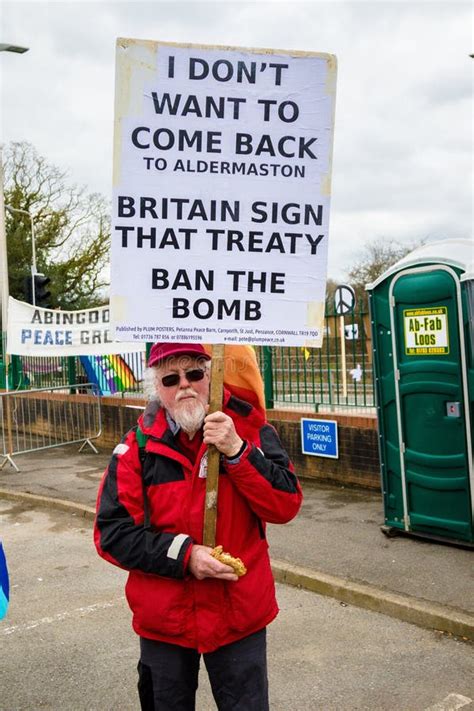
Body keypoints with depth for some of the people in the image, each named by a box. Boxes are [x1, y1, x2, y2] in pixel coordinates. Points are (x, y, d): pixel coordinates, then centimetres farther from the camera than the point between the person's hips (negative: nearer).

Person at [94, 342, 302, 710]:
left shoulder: (249, 429, -8)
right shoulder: (140, 445, -7)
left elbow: (287, 506, -14)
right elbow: (111, 531, -10)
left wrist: (237, 451, -25)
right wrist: (184, 555, -19)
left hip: (240, 616, -1)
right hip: (164, 619, 1)